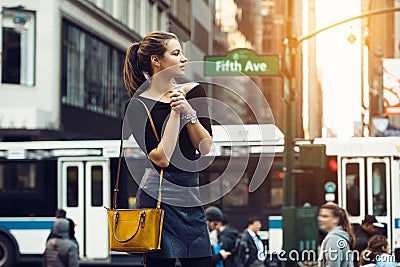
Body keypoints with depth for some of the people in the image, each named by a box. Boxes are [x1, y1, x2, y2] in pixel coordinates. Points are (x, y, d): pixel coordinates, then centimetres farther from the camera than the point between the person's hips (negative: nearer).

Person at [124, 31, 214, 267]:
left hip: (192, 198, 5)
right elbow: (161, 159, -15)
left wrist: (189, 112, -11)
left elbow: (206, 148, 1)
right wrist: (175, 113, -14)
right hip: (159, 198, -5)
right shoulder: (139, 106, -5)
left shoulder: (193, 92, 7)